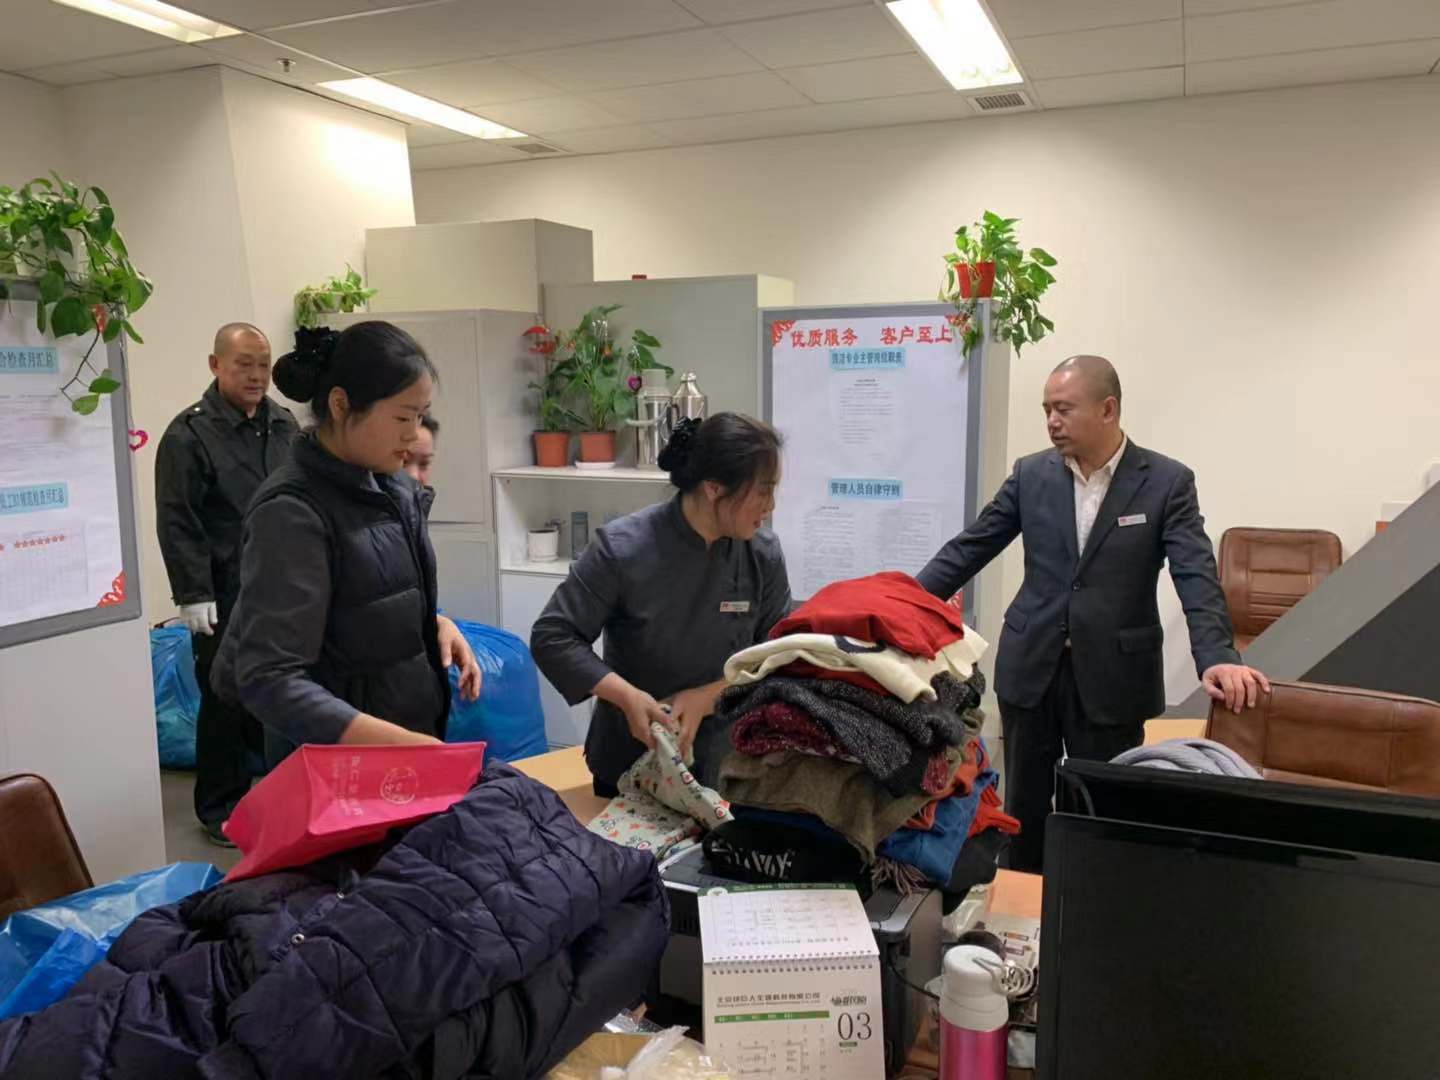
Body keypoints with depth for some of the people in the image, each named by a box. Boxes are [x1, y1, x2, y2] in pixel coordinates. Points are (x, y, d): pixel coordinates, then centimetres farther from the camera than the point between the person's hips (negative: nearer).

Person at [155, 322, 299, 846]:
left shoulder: (285, 425, 10)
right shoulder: (190, 434, -8)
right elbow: (178, 525, -12)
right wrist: (194, 595, -15)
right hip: (227, 598, -5)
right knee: (226, 702, 5)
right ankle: (220, 807, 19)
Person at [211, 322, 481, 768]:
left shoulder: (396, 487, 2)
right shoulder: (292, 512, -21)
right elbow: (270, 681, -25)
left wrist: (436, 623, -4)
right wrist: (395, 741, -34)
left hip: (415, 730, 7)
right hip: (338, 763, -7)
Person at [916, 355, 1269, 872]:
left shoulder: (1168, 482, -6)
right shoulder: (1031, 474, 2)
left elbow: (1197, 576, -14)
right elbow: (970, 547, 5)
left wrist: (1216, 656, -29)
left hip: (1111, 674, -2)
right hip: (1031, 667, 3)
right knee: (1024, 804, 14)